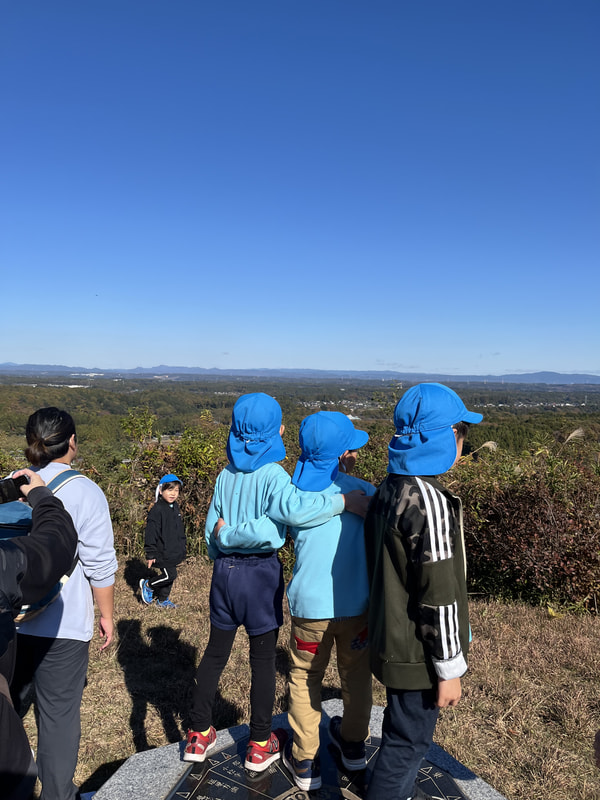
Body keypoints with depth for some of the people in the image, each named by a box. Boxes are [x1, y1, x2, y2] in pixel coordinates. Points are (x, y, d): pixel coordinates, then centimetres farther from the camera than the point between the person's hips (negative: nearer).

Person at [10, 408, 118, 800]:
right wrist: (107, 615, 2)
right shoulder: (84, 492, -13)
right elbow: (100, 565, -11)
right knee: (59, 713, 11)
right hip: (62, 625, -4)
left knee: (8, 708, 21)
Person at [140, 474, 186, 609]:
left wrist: (182, 547, 23)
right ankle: (147, 585, 13)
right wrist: (150, 554, -16)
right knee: (170, 575, -9)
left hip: (174, 552, 8)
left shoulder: (175, 508, 10)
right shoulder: (157, 510, -17)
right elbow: (151, 533, -16)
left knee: (170, 576, 13)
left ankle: (163, 600, 29)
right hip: (163, 552, -8)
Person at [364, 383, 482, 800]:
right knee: (409, 740, 10)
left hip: (392, 638, 9)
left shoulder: (388, 490, 2)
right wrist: (450, 669, -15)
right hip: (419, 654, -9)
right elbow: (439, 594, -24)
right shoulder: (429, 501, -27)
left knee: (404, 726, 28)